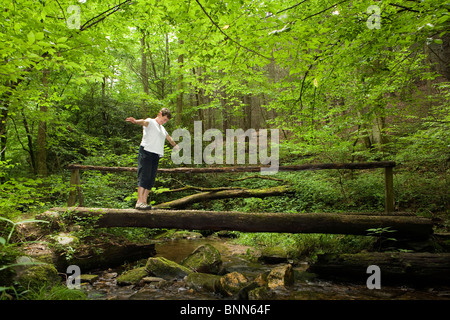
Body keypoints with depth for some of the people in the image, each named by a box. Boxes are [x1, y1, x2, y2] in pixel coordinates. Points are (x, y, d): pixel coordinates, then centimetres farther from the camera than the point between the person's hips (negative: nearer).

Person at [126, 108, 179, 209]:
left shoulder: (162, 128, 27)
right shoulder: (150, 122, 2)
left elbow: (169, 137, 44)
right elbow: (144, 122, -21)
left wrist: (175, 146, 57)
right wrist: (136, 121, -43)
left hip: (156, 155, 8)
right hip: (146, 152, -8)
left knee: (151, 179, 2)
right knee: (144, 176, -14)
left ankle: (144, 202, 3)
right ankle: (139, 202, -17)